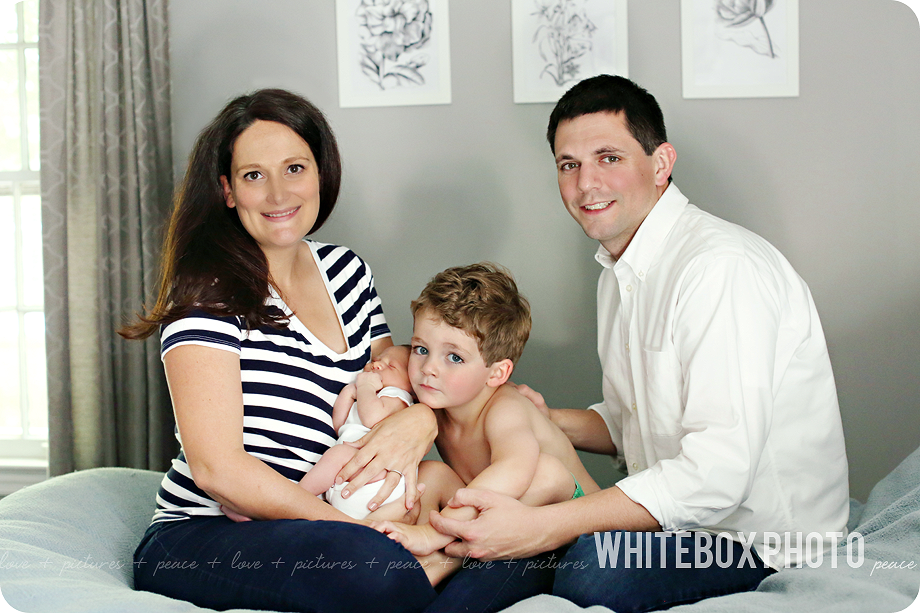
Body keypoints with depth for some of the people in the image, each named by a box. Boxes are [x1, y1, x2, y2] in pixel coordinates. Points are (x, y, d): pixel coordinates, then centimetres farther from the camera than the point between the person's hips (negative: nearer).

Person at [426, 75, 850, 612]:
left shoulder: (722, 267, -22)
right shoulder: (621, 275, 11)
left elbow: (718, 473, -30)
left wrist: (539, 528, -33)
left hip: (762, 542, -8)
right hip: (683, 518, 9)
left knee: (593, 564, -32)